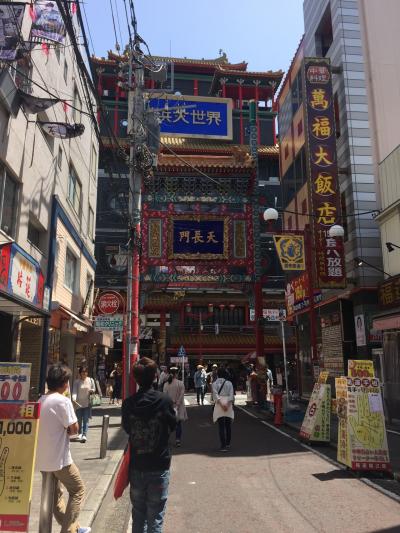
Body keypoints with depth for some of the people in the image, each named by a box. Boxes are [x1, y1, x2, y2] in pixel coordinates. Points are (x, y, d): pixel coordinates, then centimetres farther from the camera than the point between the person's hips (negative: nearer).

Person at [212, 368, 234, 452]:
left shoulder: (215, 383, 0)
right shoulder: (229, 383, 3)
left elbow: (216, 395, -11)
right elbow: (231, 395, -7)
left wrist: (221, 404, -14)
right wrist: (228, 404, -12)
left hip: (219, 405, -2)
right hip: (228, 404, 2)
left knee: (221, 426, 0)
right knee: (228, 425, 14)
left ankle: (223, 446, -5)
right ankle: (228, 444, 22)